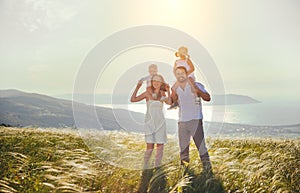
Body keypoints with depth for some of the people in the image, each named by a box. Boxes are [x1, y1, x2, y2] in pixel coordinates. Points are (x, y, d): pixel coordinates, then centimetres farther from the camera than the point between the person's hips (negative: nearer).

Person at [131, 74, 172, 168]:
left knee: (160, 145, 3)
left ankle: (157, 167, 15)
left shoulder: (163, 94, 7)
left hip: (160, 123, 3)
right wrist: (137, 87, -12)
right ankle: (145, 166, 12)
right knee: (150, 147, -7)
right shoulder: (147, 93, 0)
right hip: (150, 122, -3)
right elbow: (133, 99, -7)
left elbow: (169, 102, -12)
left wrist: (168, 91, -9)